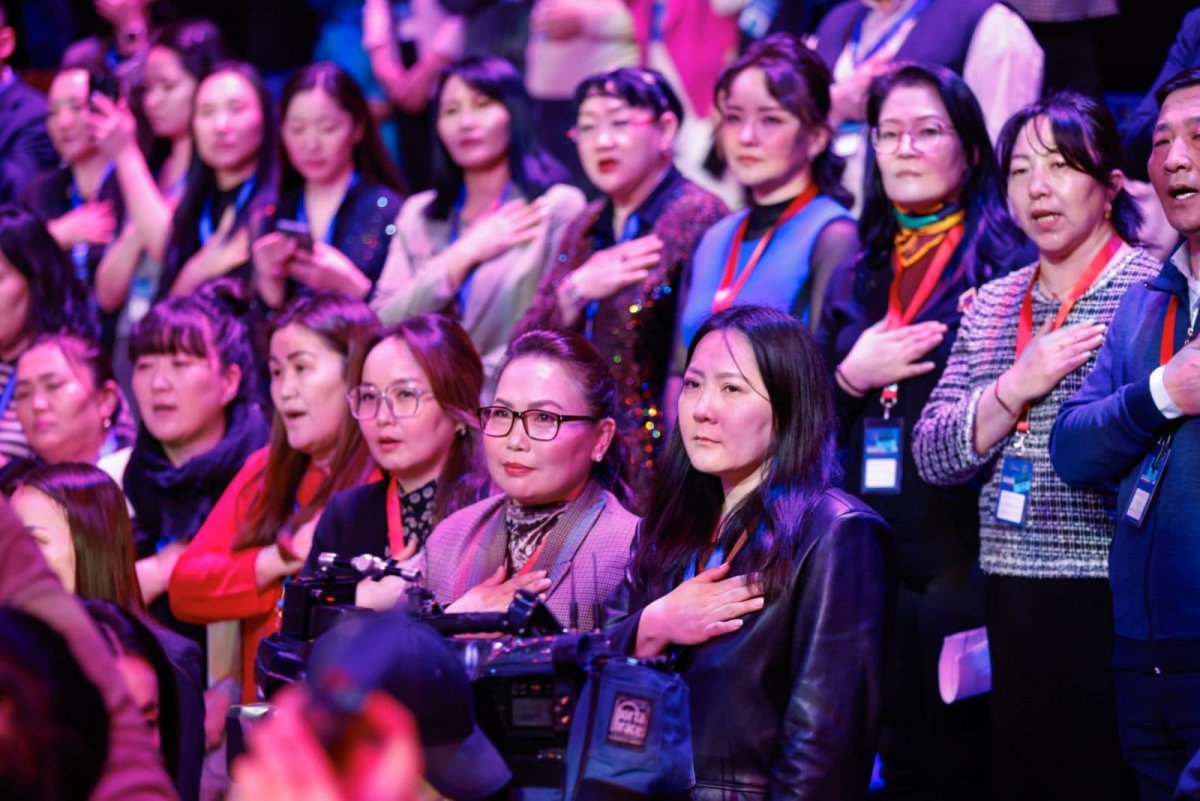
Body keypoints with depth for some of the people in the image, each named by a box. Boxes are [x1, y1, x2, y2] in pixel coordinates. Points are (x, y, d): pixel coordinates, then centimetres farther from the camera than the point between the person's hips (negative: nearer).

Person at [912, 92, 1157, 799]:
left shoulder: (1155, 290, -4)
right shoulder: (992, 305, 13)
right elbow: (931, 454, 6)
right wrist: (1018, 387, -6)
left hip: (1111, 600, -6)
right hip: (1014, 601, 6)